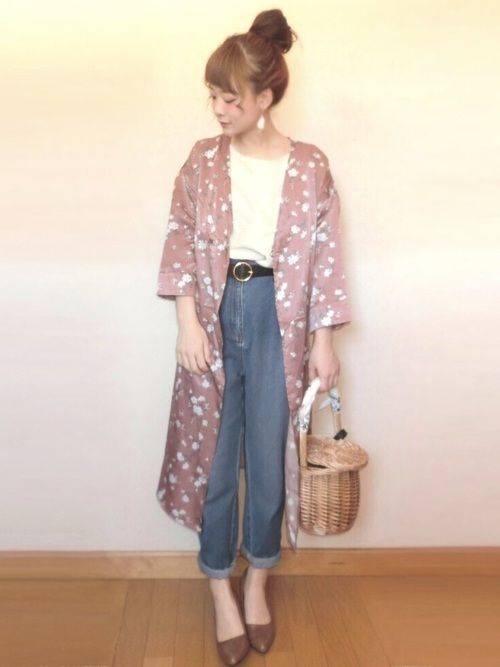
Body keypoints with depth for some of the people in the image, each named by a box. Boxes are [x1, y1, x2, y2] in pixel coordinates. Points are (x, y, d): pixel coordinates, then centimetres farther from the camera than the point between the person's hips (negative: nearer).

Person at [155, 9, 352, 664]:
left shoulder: (310, 165, -1)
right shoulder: (204, 159, 2)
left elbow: (324, 255, 0)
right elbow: (181, 238, 2)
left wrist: (324, 339, -2)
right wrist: (188, 319, -9)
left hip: (278, 317, -1)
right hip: (215, 313, 1)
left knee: (269, 454, 6)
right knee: (213, 451, 5)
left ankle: (257, 583, 29)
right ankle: (221, 592, 23)